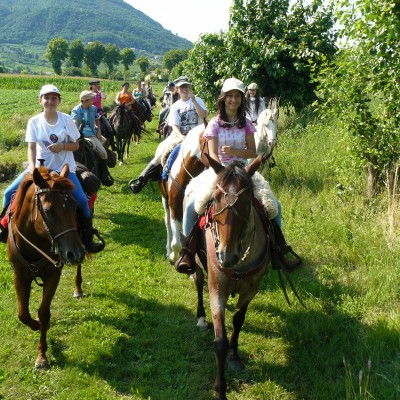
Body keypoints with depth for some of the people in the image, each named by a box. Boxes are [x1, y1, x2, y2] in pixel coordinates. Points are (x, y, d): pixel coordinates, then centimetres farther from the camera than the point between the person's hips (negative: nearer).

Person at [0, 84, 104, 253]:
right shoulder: (34, 122, -3)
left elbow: (75, 145, 1)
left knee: (81, 199, -19)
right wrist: (33, 170, -24)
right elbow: (31, 148, -8)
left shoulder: (66, 120, -4)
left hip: (64, 168, -2)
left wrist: (63, 146, -20)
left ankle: (88, 238, 0)